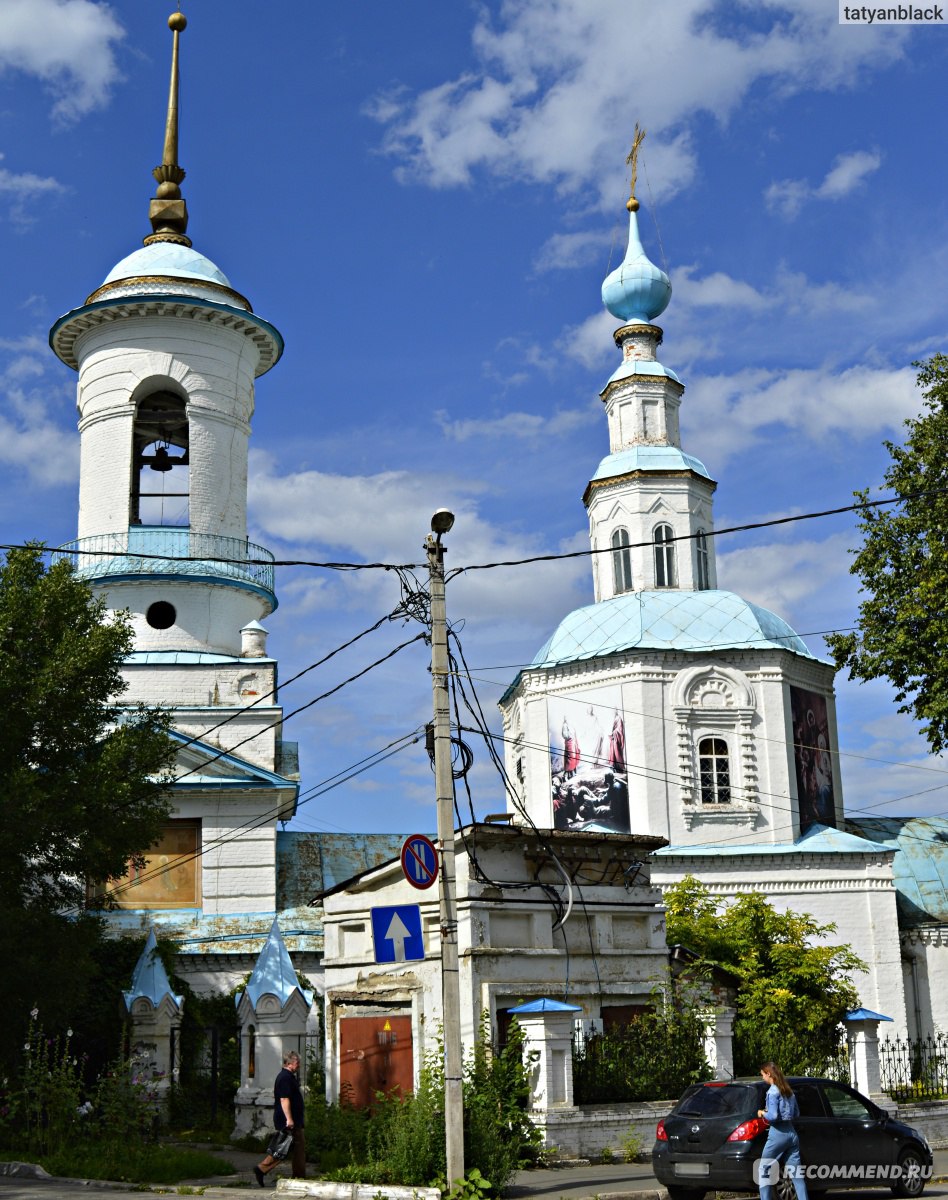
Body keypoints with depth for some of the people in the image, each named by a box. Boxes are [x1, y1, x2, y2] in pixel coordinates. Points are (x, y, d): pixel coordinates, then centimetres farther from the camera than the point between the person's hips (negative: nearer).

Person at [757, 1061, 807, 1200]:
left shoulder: (773, 1091, -11)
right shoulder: (788, 1090, 14)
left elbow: (773, 1116, -19)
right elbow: (796, 1113, 20)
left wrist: (763, 1113, -1)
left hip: (778, 1134, -8)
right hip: (792, 1133, 8)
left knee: (765, 1172, 3)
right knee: (797, 1174, 8)